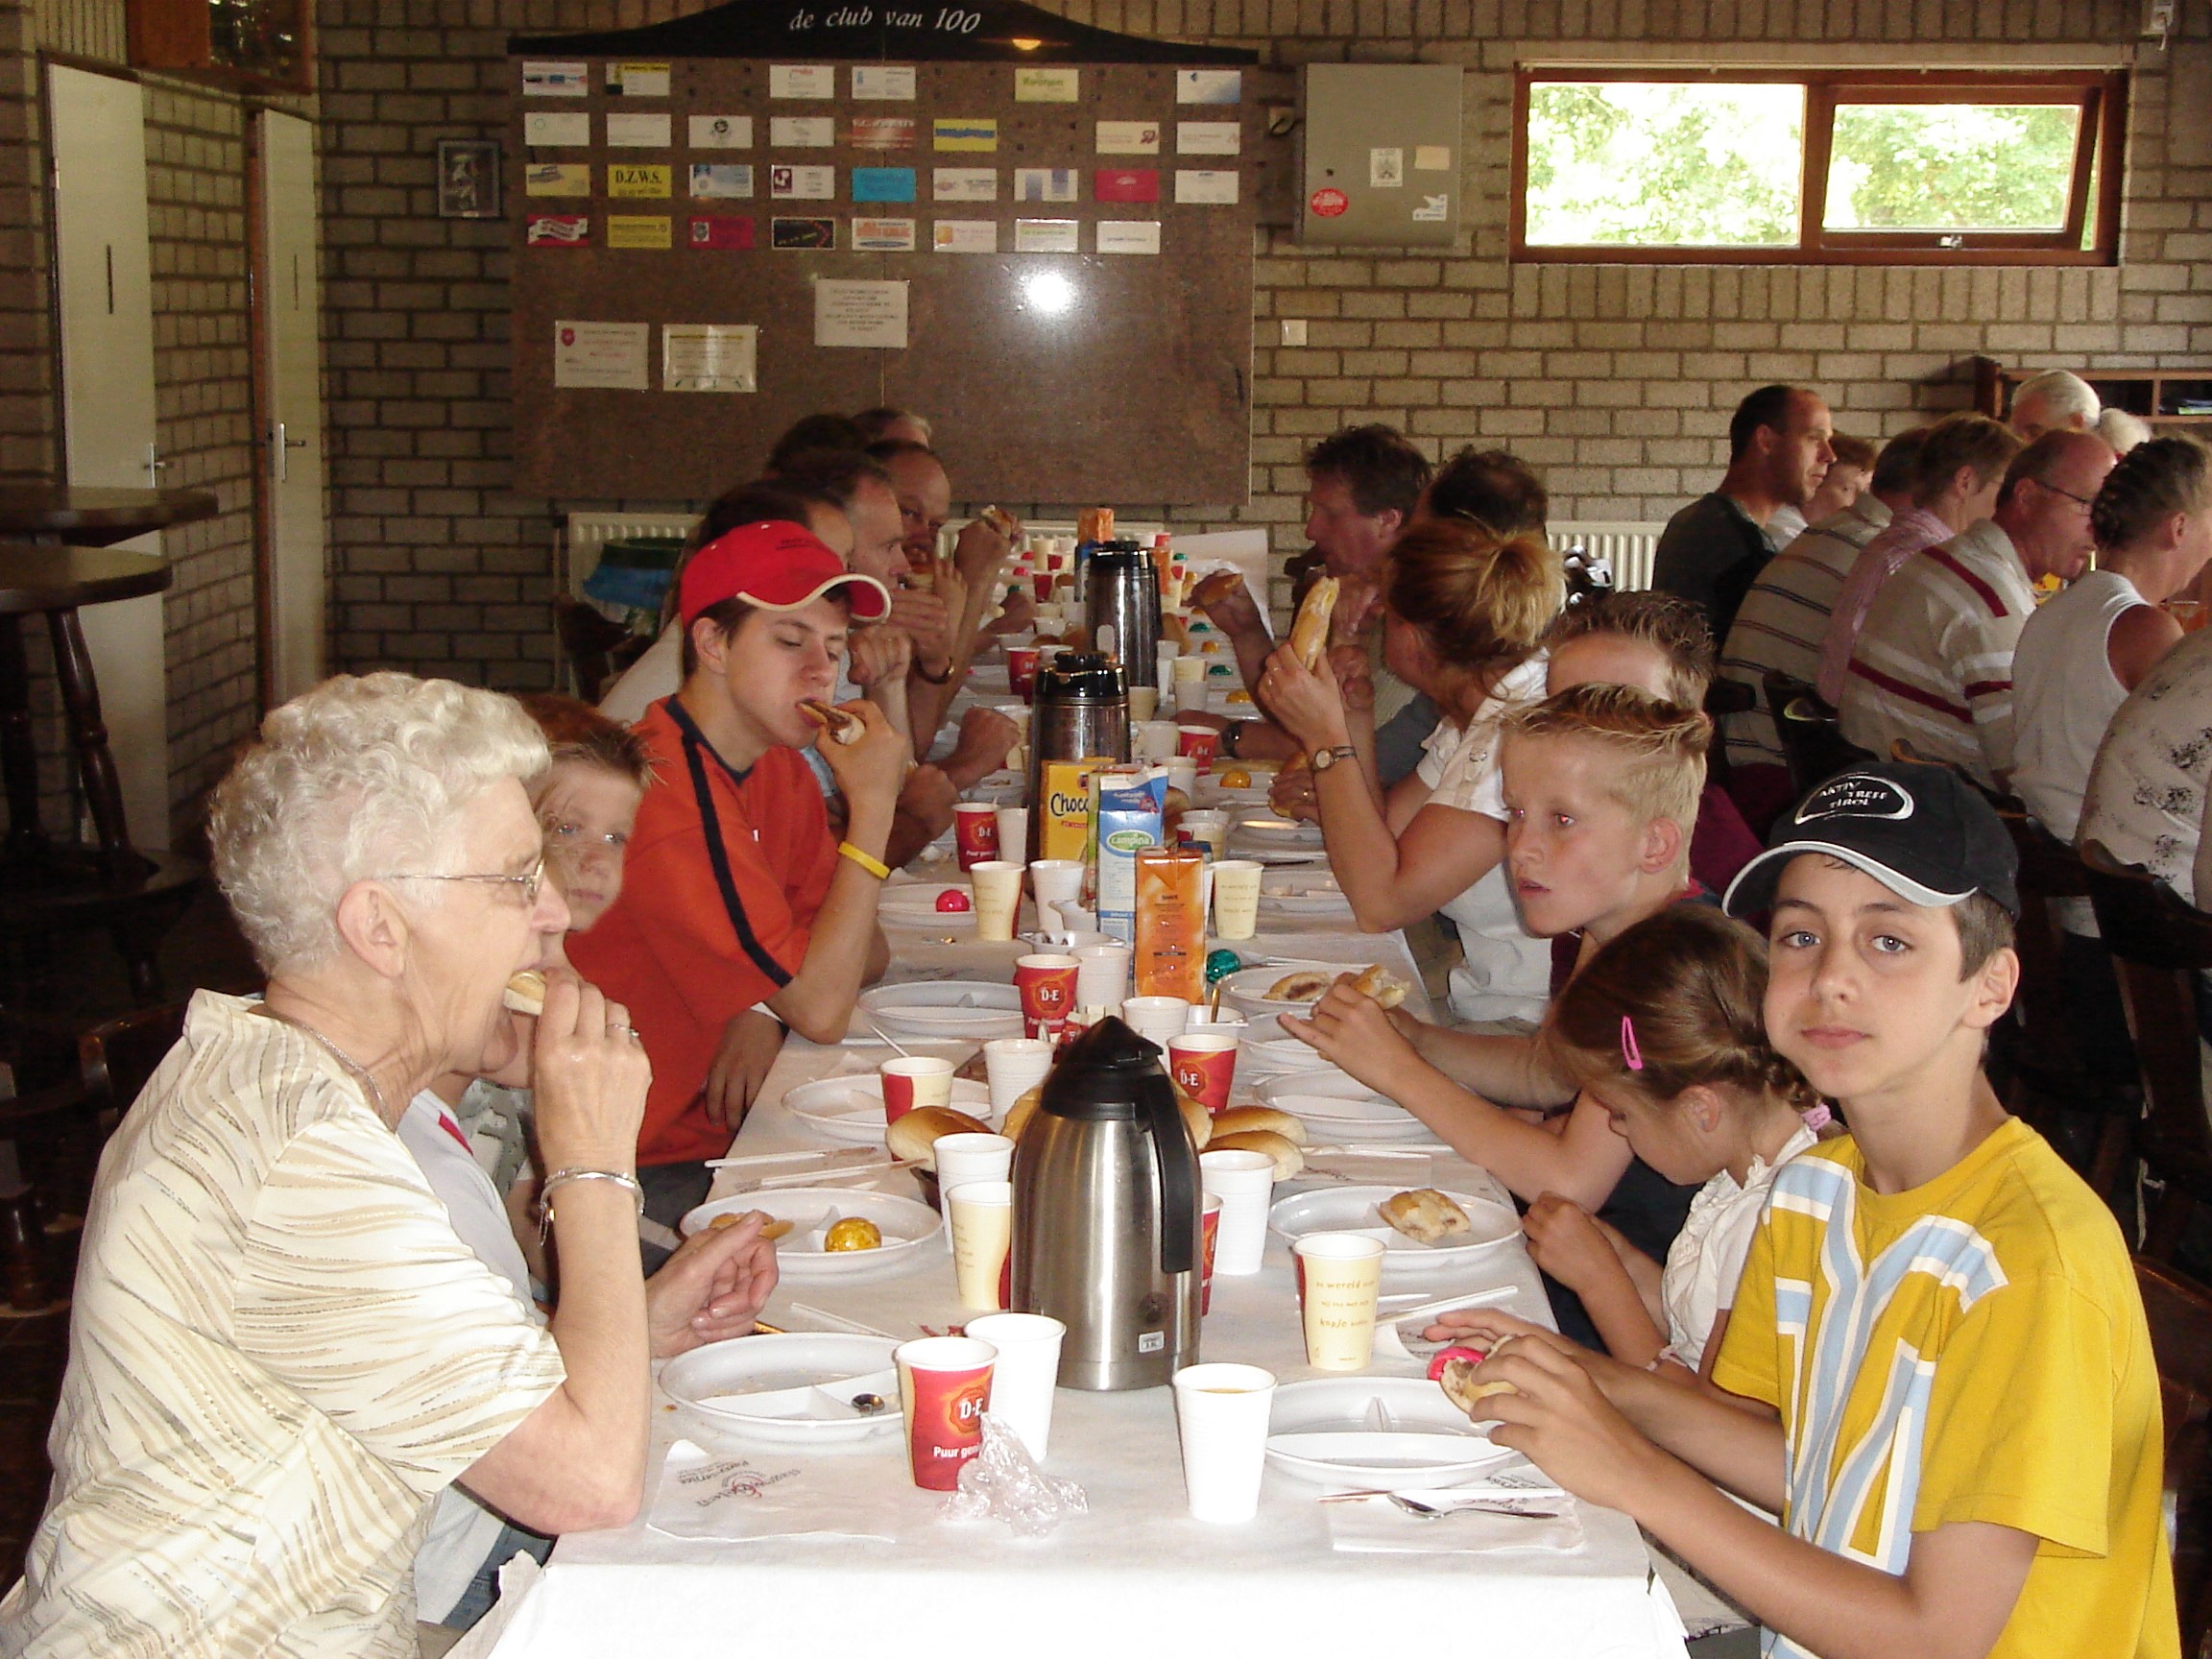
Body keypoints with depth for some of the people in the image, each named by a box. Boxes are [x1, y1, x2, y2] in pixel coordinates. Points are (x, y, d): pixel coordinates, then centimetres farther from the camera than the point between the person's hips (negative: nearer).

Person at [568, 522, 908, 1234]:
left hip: (726, 1121, 8)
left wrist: (763, 1016, -11)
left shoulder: (777, 767, 7)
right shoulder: (665, 788, -22)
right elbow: (822, 1010, -22)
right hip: (658, 1169, -8)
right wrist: (871, 806, -21)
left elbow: (865, 953, 9)